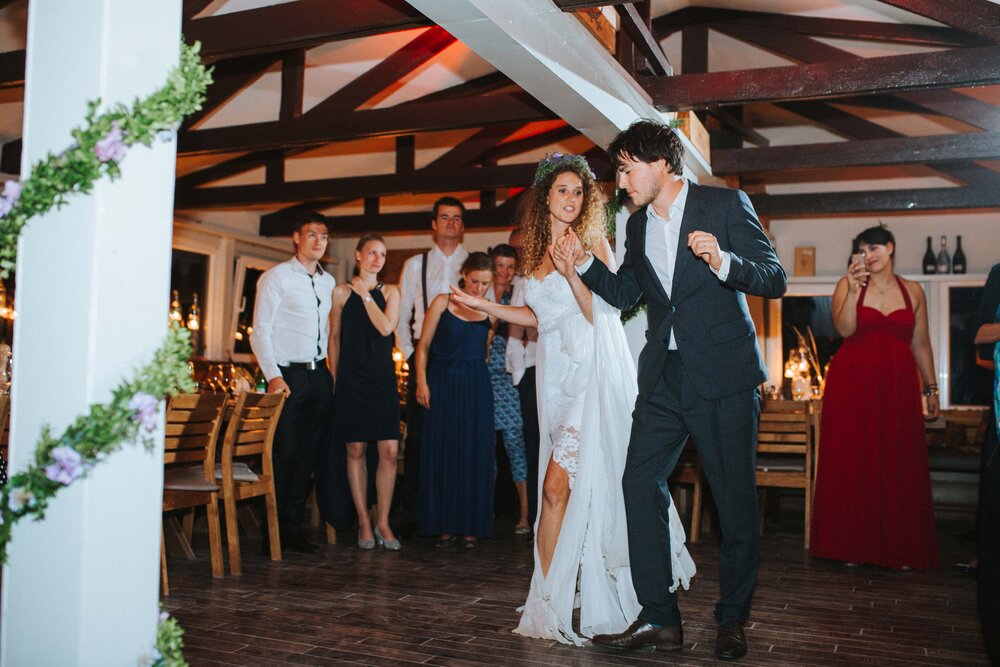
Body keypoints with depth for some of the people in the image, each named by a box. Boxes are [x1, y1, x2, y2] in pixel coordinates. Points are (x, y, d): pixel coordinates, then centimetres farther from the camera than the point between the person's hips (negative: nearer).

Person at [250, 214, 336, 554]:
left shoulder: (329, 282, 16)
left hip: (319, 375, 6)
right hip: (288, 375, -5)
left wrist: (333, 372, 9)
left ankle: (292, 527, 19)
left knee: (308, 455, 8)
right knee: (284, 453, -5)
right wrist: (273, 376, -14)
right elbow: (260, 331, -5)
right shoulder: (276, 277, -1)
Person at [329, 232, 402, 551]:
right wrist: (335, 378, 6)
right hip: (351, 378, -1)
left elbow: (386, 327, -8)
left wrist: (366, 295, -3)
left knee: (390, 450, -5)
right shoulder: (342, 292, 6)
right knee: (356, 450, 1)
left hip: (382, 378, 1)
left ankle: (383, 522, 6)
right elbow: (334, 338, 10)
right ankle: (364, 522, 12)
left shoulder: (390, 291, 9)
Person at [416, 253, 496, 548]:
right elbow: (423, 345, -1)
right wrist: (422, 382, -7)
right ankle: (444, 525, 11)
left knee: (475, 454, 2)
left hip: (476, 387, 1)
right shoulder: (442, 302, -1)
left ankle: (471, 525, 12)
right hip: (442, 383, -1)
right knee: (441, 453, 2)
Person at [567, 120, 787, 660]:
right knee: (639, 483, -1)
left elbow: (775, 279, -8)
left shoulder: (726, 204, -4)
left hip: (724, 375, -5)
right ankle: (659, 618, 7)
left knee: (736, 498, 3)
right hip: (663, 377, 6)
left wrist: (721, 262, -26)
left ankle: (731, 620, 19)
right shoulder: (637, 225, 13)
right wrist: (584, 262, 7)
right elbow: (624, 293, 22)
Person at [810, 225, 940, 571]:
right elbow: (845, 328, -11)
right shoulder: (848, 284, 4)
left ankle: (900, 549, 11)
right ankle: (853, 545, 9)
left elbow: (921, 344, 13)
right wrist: (854, 289, -19)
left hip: (897, 386, 2)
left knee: (899, 465, 2)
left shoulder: (913, 291, 11)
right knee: (853, 463, 0)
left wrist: (931, 388, 12)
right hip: (853, 384, -2)